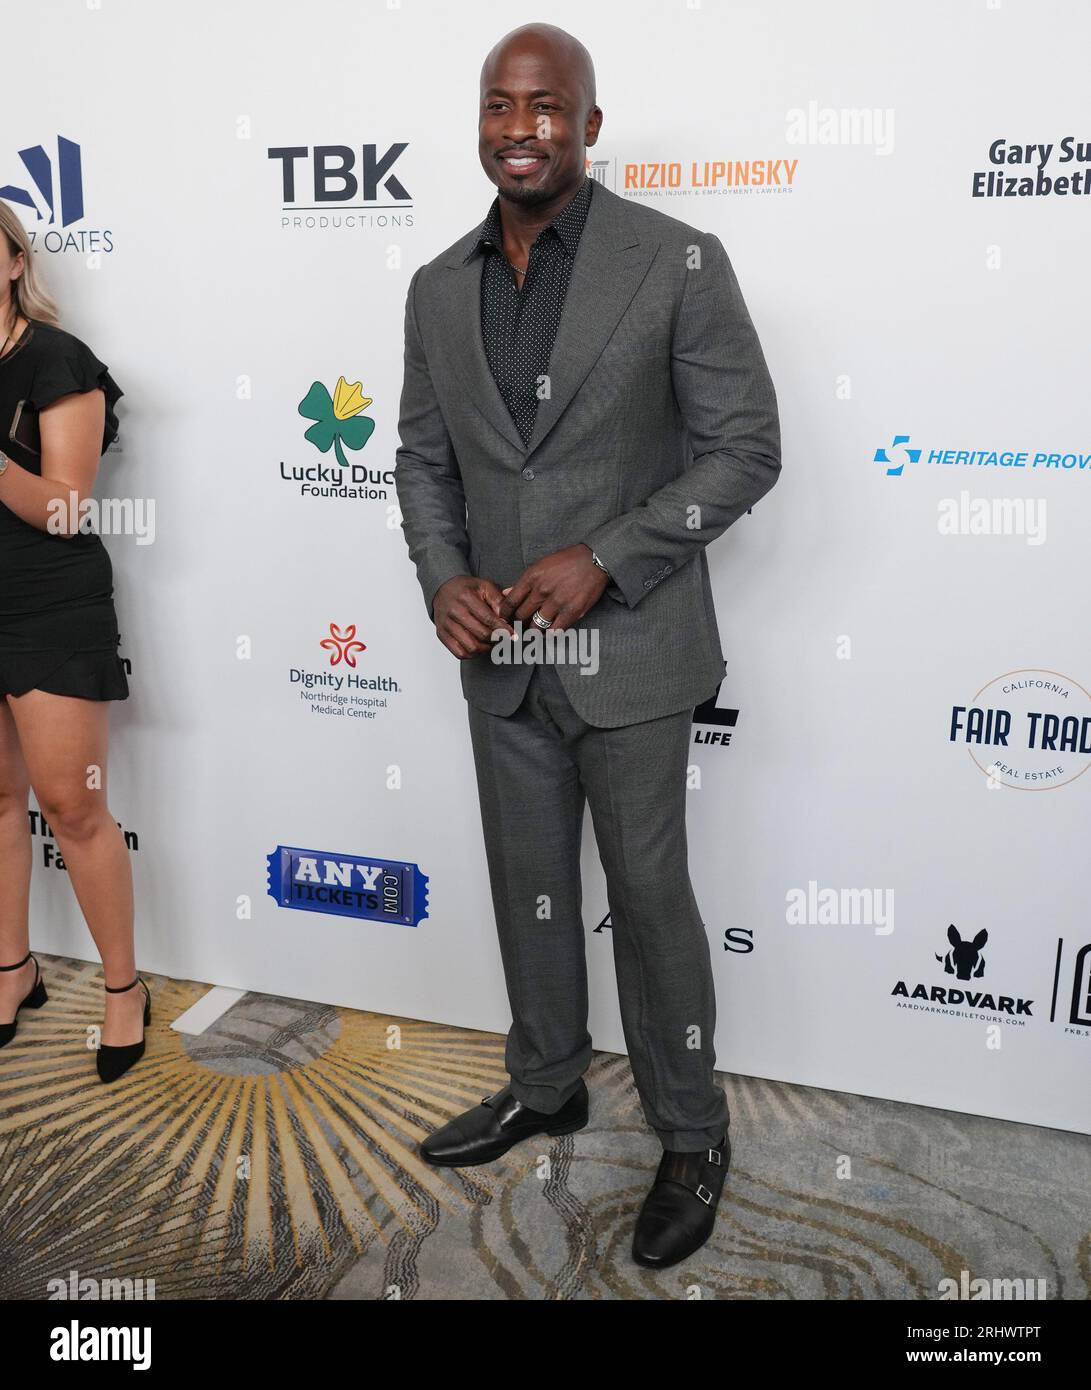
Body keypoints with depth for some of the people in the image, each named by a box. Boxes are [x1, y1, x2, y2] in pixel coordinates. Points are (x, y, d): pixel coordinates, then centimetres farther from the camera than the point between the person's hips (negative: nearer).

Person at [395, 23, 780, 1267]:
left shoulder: (678, 264, -9)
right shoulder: (438, 288, 6)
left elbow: (746, 447, -9)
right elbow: (423, 456, 12)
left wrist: (603, 561, -18)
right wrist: (443, 577, -6)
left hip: (629, 650, -4)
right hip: (500, 655, 5)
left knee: (648, 894, 5)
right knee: (528, 884, 17)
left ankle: (691, 1135, 27)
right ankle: (546, 1086, 39)